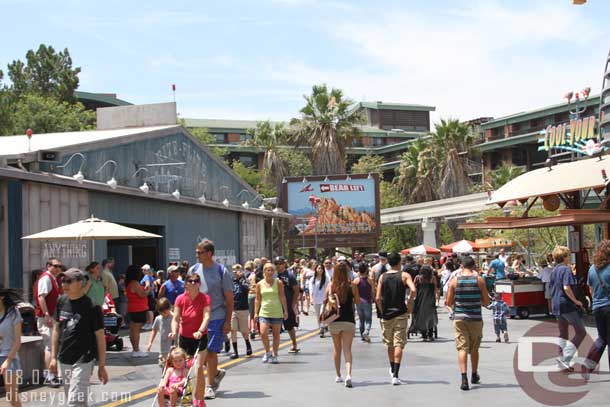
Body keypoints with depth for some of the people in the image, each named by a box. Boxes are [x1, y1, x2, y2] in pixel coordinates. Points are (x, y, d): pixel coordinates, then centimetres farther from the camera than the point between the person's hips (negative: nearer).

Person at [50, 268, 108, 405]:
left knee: (75, 401, -11)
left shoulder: (91, 307, -13)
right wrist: (53, 357, 13)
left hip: (82, 362, -6)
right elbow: (57, 329, 15)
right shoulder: (61, 301, 4)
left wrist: (102, 366, -7)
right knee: (70, 399, 15)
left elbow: (100, 337, -8)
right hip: (63, 361, 6)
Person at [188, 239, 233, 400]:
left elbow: (229, 298, -3)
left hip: (216, 317, -4)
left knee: (211, 352, -2)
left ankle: (210, 386, 11)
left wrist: (228, 321, -8)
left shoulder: (221, 271, -6)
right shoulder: (193, 270, 5)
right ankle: (216, 373, 30)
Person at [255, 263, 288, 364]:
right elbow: (258, 299, 9)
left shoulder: (278, 282, 1)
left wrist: (285, 311, -3)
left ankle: (274, 355, 18)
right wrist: (256, 312, 4)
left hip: (277, 313, 0)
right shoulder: (260, 284, 4)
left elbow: (282, 297, 1)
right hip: (264, 312, 0)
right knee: (263, 333, -13)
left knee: (276, 334, 5)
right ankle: (267, 352, 10)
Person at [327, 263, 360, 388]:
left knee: (337, 348, 17)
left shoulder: (330, 286, -4)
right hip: (349, 321, -1)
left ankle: (338, 375, 27)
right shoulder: (352, 286, -5)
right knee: (347, 349, -4)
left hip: (334, 321, 1)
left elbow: (327, 299, -9)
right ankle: (348, 374, -23)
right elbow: (358, 302, 4)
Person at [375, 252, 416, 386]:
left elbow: (378, 298, -4)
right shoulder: (404, 275, -3)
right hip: (400, 314, -3)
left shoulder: (382, 277, 4)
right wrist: (410, 304, -7)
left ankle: (392, 370, 35)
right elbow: (413, 290, -21)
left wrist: (382, 311, 9)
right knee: (398, 345, -3)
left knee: (390, 344, 18)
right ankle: (395, 375, -11)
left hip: (386, 314, 3)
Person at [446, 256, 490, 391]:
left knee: (462, 348, -3)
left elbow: (449, 302, 0)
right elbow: (486, 301, 0)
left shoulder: (455, 281, -3)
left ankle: (464, 378, -18)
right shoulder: (479, 280, -3)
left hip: (459, 318, -1)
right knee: (474, 349, 17)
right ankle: (474, 376, 32)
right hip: (475, 318, 1)